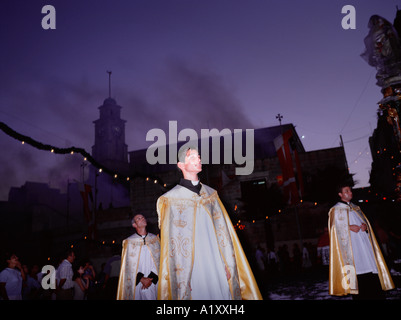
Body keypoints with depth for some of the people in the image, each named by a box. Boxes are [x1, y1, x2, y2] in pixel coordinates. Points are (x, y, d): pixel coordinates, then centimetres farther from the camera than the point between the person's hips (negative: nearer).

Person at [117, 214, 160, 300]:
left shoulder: (155, 239, 6)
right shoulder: (129, 241, 1)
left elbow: (159, 260, 0)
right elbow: (129, 265, -2)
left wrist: (151, 278, -10)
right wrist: (141, 279, -10)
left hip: (153, 283, 1)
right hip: (136, 284, -1)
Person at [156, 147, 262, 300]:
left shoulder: (210, 194, 11)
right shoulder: (171, 199, -2)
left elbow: (223, 231, 10)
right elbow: (171, 241, -4)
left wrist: (228, 264, 4)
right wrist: (181, 276, -8)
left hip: (217, 263, 4)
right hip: (193, 267, -4)